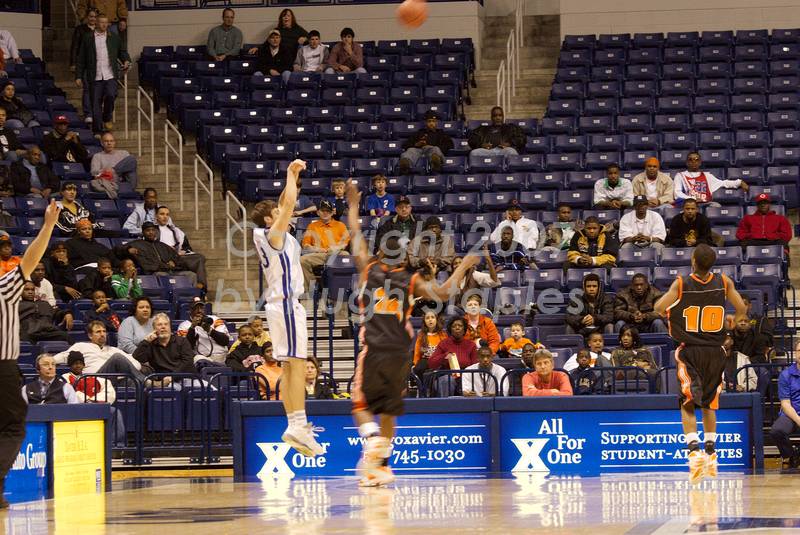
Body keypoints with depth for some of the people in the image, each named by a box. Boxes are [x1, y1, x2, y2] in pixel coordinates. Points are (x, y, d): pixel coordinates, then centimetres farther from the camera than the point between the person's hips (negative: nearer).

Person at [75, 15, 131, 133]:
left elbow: (122, 51, 22)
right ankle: (97, 129, 9)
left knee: (111, 95, -22)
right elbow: (81, 59, 8)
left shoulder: (114, 38, 11)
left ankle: (107, 119, 3)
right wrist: (78, 76, 4)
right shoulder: (88, 39, 6)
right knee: (96, 103, -1)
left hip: (110, 75, 0)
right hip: (96, 77, 0)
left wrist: (126, 60, -1)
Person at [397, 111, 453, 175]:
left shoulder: (441, 134, 34)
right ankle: (405, 162, -71)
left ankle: (436, 161, -76)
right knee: (411, 150, -36)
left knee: (435, 149, -39)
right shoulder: (418, 133, 37)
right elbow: (405, 144, 24)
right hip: (418, 149, 1)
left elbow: (449, 145, 15)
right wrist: (416, 144, 1)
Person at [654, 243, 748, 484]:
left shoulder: (681, 284, -10)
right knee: (709, 404, 18)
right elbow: (742, 310, -4)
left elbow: (659, 308, -17)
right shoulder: (724, 283, -3)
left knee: (688, 404, -1)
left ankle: (695, 452, -20)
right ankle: (710, 454, 16)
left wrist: (669, 315, 6)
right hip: (715, 351, 3)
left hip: (689, 351, -3)